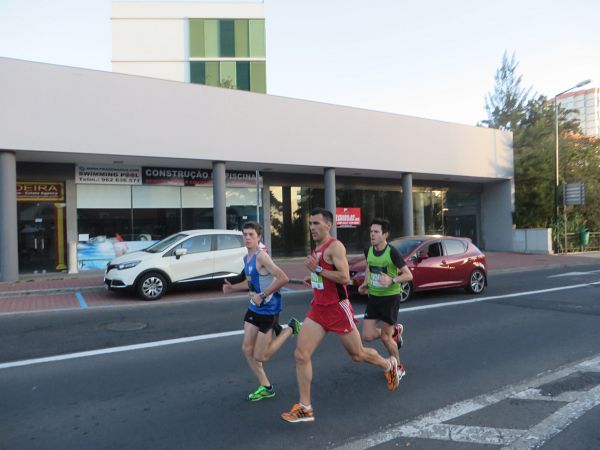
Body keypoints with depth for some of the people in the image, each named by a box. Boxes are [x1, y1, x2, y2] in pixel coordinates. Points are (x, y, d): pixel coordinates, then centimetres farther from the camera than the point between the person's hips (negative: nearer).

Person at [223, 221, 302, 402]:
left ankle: (290, 328, 17)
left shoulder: (261, 256, -21)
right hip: (253, 308, 8)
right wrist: (233, 287, 9)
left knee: (260, 357, 1)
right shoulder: (246, 258, 7)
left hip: (268, 310, -8)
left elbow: (283, 278, -28)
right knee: (247, 350, 8)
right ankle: (266, 387, 25)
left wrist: (263, 295, -25)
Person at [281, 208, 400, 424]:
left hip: (338, 309, -7)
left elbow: (345, 278, -25)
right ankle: (305, 408, 3)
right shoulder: (317, 248, 11)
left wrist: (317, 269, -25)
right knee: (301, 355, -6)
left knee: (358, 354, 12)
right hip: (318, 309, 7)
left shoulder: (335, 246, -15)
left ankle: (389, 365, 44)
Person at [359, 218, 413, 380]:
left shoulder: (392, 252, -18)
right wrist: (365, 284, 4)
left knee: (385, 337, 0)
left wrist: (392, 280, -30)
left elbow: (409, 275, -13)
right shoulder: (368, 250, -2)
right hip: (373, 297, 5)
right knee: (368, 336, 0)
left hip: (390, 297, -5)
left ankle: (399, 368, 27)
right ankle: (395, 331, 30)